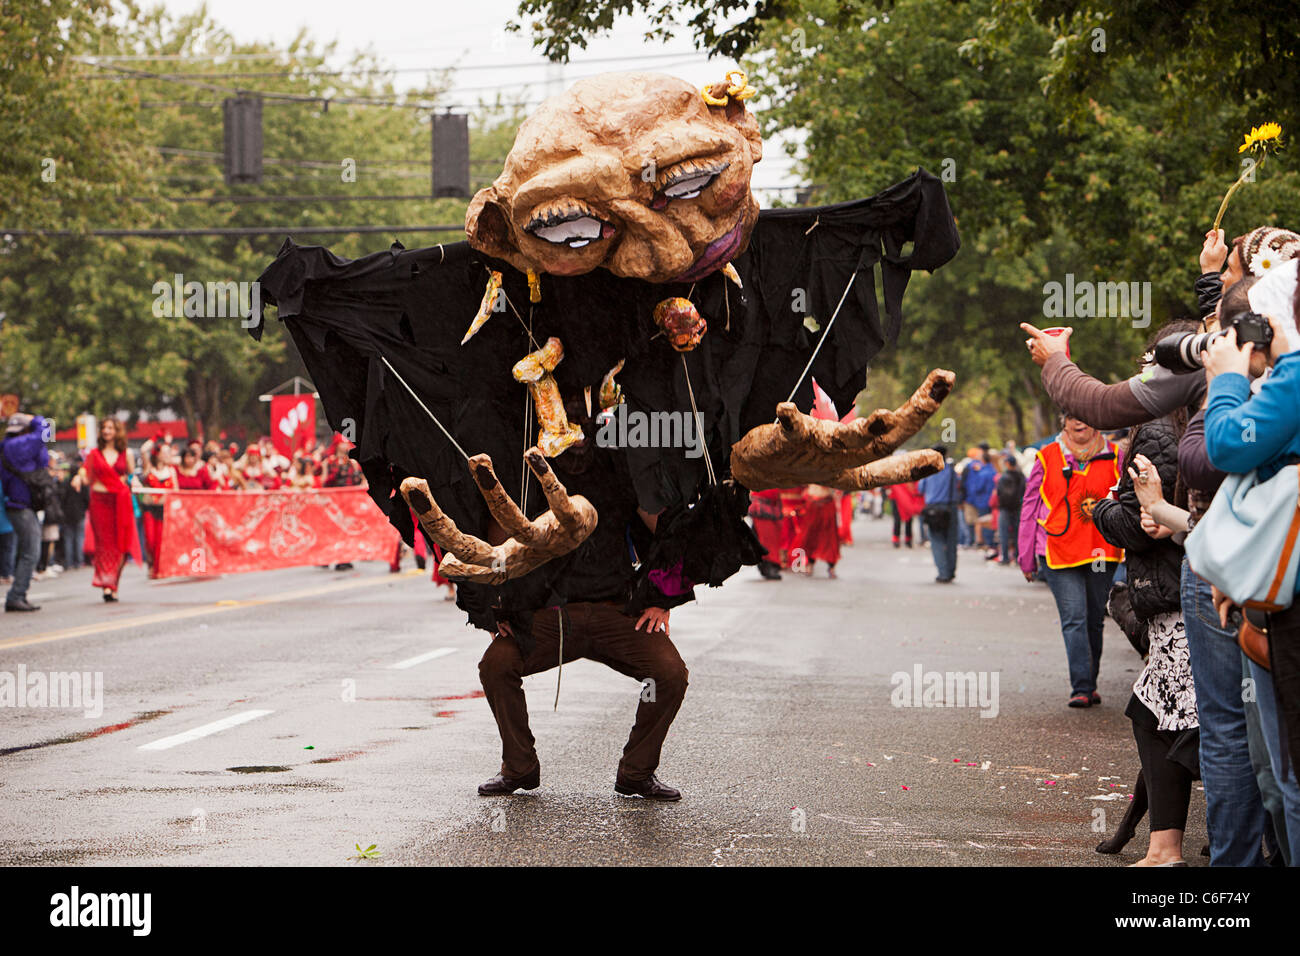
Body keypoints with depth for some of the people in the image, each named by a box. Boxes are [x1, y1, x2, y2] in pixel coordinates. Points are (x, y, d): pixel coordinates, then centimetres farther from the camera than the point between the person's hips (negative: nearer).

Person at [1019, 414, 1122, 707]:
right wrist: (1027, 558, 9)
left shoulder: (1113, 456, 8)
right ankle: (1081, 688, -12)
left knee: (1095, 620, 10)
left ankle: (1089, 685, 22)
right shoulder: (1047, 457, 5)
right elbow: (1030, 507, 9)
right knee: (1074, 619, -11)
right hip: (1059, 553, -2)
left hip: (1101, 553, 2)